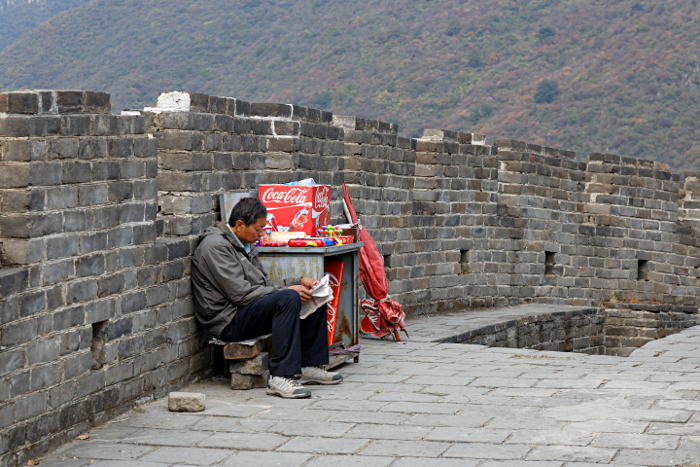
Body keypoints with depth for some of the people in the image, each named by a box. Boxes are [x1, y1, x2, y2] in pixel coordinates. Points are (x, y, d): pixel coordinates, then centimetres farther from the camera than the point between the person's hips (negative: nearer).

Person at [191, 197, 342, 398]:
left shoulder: (245, 245, 18)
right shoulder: (216, 246, -14)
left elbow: (263, 283, 21)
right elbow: (241, 293, -21)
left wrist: (299, 282, 6)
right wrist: (287, 290, -18)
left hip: (252, 310, 10)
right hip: (230, 320, -10)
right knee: (289, 298, -32)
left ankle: (310, 366, 4)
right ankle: (281, 377, -37)